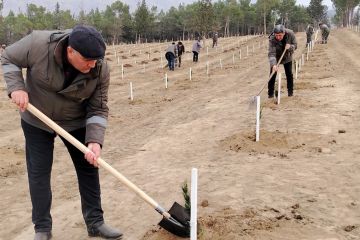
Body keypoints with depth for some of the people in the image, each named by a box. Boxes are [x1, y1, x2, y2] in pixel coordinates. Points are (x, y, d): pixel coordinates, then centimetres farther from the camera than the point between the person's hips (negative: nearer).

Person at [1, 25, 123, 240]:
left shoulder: (101, 70, -25)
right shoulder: (39, 43, -29)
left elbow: (98, 109, -17)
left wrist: (95, 141, -30)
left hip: (76, 122, 1)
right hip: (37, 121, -1)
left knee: (89, 168, 4)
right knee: (39, 173, 3)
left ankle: (95, 222, 18)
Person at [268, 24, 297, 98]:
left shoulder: (290, 34, -27)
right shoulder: (272, 39, -33)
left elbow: (295, 45, -13)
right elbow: (271, 53, -38)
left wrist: (290, 47, -37)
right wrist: (273, 64, -53)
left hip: (287, 57, 2)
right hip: (276, 58, -2)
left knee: (289, 74, 4)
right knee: (272, 74, -6)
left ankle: (290, 92, 20)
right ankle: (270, 93, 4)